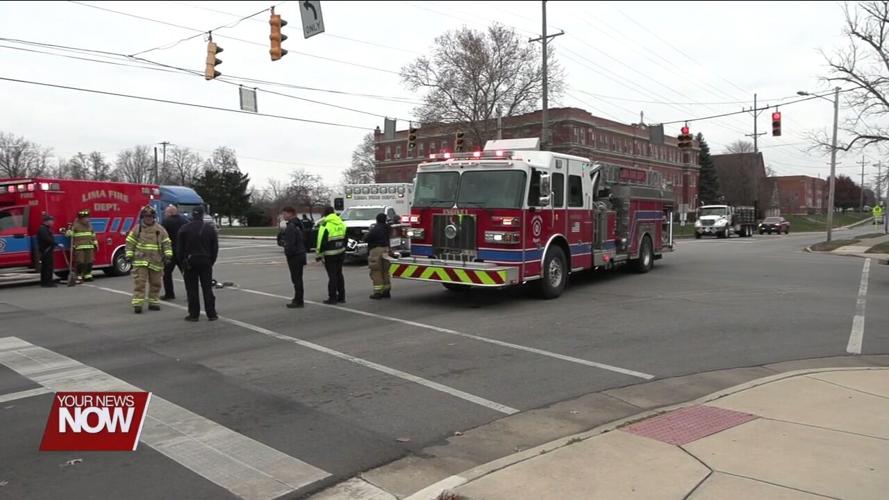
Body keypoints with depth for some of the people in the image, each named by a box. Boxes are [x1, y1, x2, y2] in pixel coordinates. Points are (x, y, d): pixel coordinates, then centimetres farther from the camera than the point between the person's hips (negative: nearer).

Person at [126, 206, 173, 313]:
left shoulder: (160, 229, 5)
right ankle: (137, 304, -7)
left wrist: (168, 254, -8)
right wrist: (129, 255, -3)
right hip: (140, 261, -2)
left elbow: (166, 243, 3)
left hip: (156, 261, 2)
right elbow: (130, 242, 5)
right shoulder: (137, 228, 4)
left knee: (155, 283, 9)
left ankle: (153, 302, 21)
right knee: (139, 282, -8)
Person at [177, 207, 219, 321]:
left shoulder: (184, 229, -2)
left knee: (192, 289, 3)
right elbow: (215, 248, 4)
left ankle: (194, 314, 3)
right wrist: (211, 261, 12)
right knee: (207, 288, 5)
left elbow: (179, 248, 0)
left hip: (190, 262, -1)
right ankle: (211, 314, 5)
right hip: (205, 261, 1)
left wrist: (182, 263, 8)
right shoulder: (210, 229, 1)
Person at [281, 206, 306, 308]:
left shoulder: (291, 227, -18)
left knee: (296, 279, -6)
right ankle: (297, 299, 26)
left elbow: (290, 244, -23)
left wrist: (288, 254, -13)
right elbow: (304, 240, 21)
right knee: (298, 278, 17)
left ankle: (298, 301, -3)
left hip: (294, 257, -10)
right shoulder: (298, 224, 15)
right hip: (301, 254, 10)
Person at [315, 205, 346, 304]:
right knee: (339, 274, 15)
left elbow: (321, 241, -15)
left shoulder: (325, 225, -13)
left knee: (332, 275, -3)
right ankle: (341, 297, 18)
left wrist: (318, 255, -9)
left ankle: (332, 298, 0)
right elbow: (345, 239, 17)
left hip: (330, 254, -7)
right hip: (341, 252, 7)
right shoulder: (341, 223, 10)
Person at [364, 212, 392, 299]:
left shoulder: (375, 229, -14)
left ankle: (378, 292, -5)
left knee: (376, 272, -2)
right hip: (386, 249, 7)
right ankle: (386, 291, 19)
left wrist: (368, 233, 6)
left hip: (376, 250, -7)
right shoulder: (387, 228, 6)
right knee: (385, 271, 14)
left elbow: (366, 239, -12)